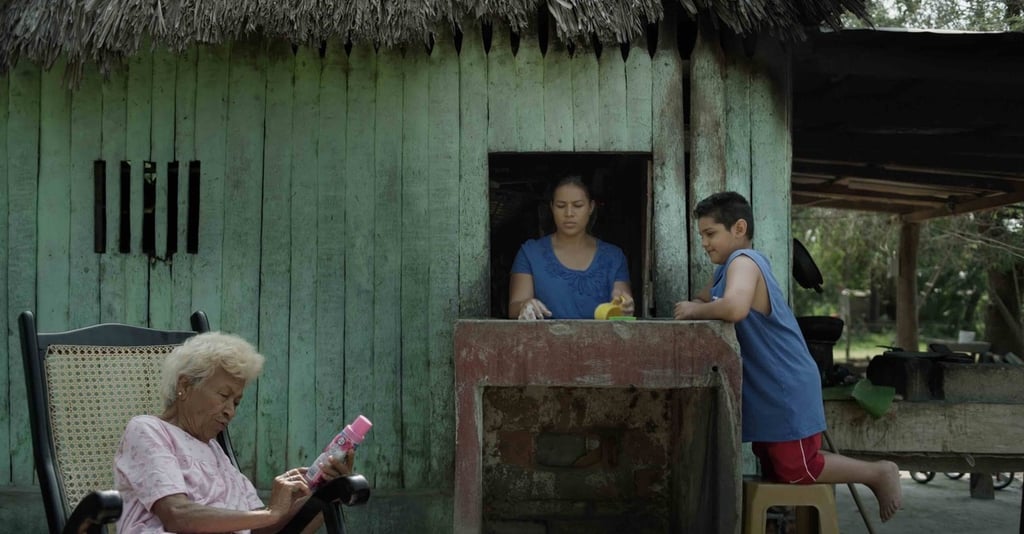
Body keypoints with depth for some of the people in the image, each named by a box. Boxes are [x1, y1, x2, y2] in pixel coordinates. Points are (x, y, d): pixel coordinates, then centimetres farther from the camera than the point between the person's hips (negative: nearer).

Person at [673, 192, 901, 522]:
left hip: (786, 391, -10)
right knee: (773, 470, 16)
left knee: (795, 472, -2)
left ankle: (878, 473, 13)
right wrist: (691, 307, 0)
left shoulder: (743, 261, -20)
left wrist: (694, 311, -23)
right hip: (768, 391, 10)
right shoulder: (727, 268, 12)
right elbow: (704, 301, 23)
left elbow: (734, 308, -40)